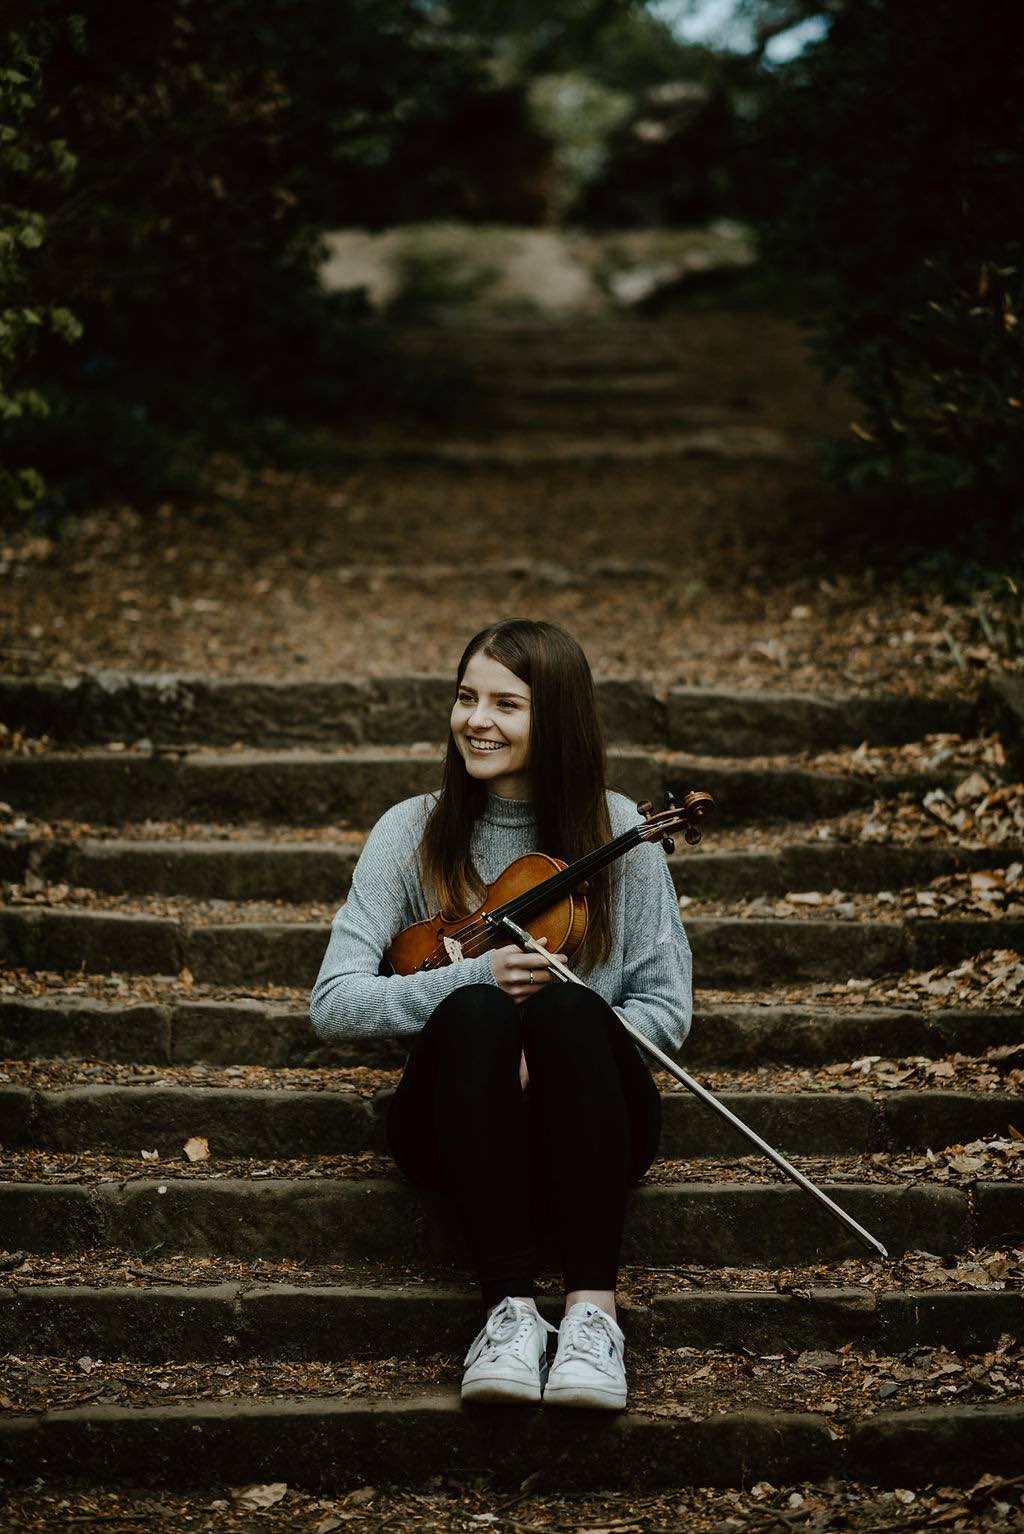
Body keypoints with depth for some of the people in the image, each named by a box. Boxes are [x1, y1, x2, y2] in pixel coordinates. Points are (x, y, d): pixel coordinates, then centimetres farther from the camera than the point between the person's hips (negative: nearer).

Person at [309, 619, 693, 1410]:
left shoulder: (616, 831, 4)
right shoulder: (415, 832, 4)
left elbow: (667, 1009, 1)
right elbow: (333, 1003, -5)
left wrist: (551, 1045, -17)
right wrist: (475, 977, -19)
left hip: (586, 1128, 0)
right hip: (460, 1132, 0)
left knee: (567, 1006, -33)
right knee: (475, 1013, -33)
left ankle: (594, 1309, -35)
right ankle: (511, 1309, -34)